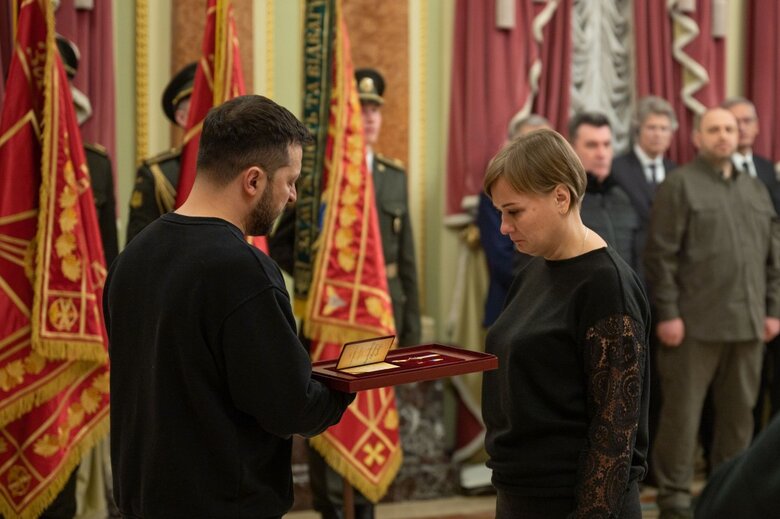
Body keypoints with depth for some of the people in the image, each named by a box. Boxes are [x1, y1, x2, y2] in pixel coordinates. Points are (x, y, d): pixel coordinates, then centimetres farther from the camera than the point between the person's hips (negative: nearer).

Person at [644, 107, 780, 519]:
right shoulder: (679, 185, -2)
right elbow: (661, 255, -8)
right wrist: (667, 313, -13)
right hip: (696, 323, -5)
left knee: (739, 411, 10)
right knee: (682, 411, -1)